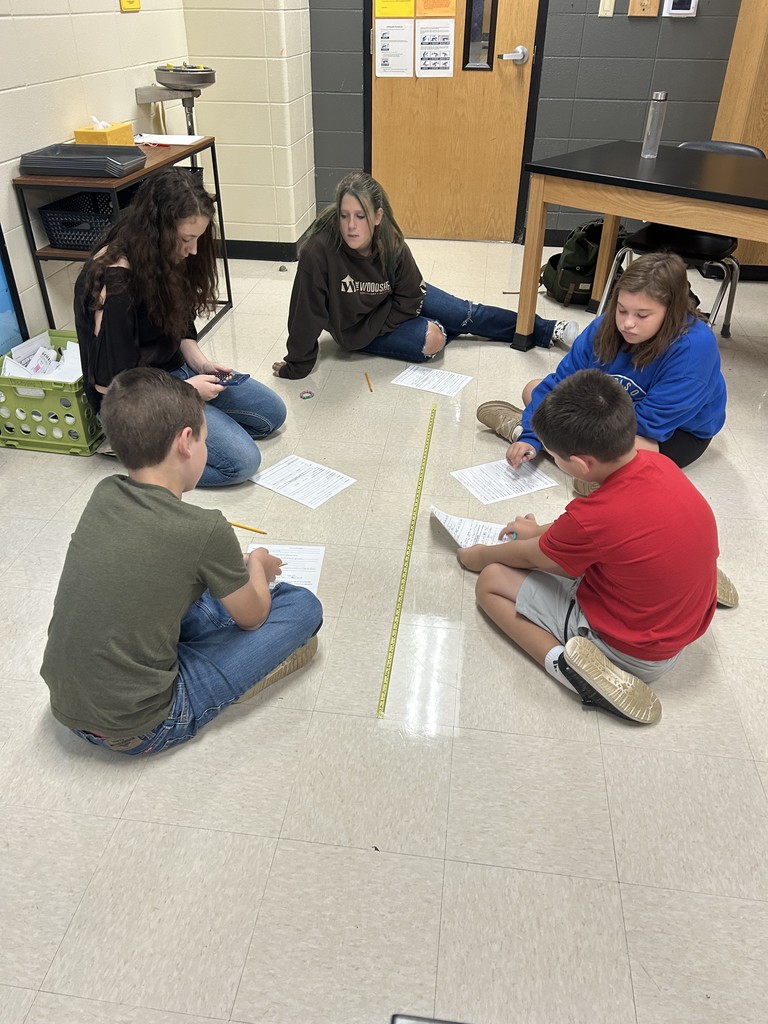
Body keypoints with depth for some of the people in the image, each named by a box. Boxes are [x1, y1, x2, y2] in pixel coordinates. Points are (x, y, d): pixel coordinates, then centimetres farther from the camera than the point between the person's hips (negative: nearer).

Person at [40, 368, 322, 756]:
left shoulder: (104, 494, -5)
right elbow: (252, 616, -3)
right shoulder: (205, 531, -22)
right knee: (303, 607, -3)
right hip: (137, 730, -7)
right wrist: (257, 564, 16)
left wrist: (234, 566, 18)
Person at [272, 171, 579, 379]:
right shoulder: (319, 251, -38)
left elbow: (410, 298, -15)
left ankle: (546, 331, 22)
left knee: (467, 314, 6)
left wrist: (368, 330, -21)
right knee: (431, 340, -19)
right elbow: (306, 312, -33)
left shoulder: (391, 243, -26)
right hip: (354, 324, -3)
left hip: (392, 305, 4)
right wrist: (297, 366, -28)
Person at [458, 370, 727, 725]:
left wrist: (481, 556, 12)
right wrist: (542, 531, 22)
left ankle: (562, 660, -16)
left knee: (491, 582, -3)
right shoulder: (660, 464, -10)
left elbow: (530, 557, -8)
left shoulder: (592, 518, -30)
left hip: (632, 653, -7)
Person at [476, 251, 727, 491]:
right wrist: (531, 437, -25)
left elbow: (650, 422, -32)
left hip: (678, 432, -5)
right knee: (533, 390, 2)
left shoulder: (694, 348, -33)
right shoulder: (606, 326, -18)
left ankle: (520, 425, -17)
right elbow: (561, 382, -15)